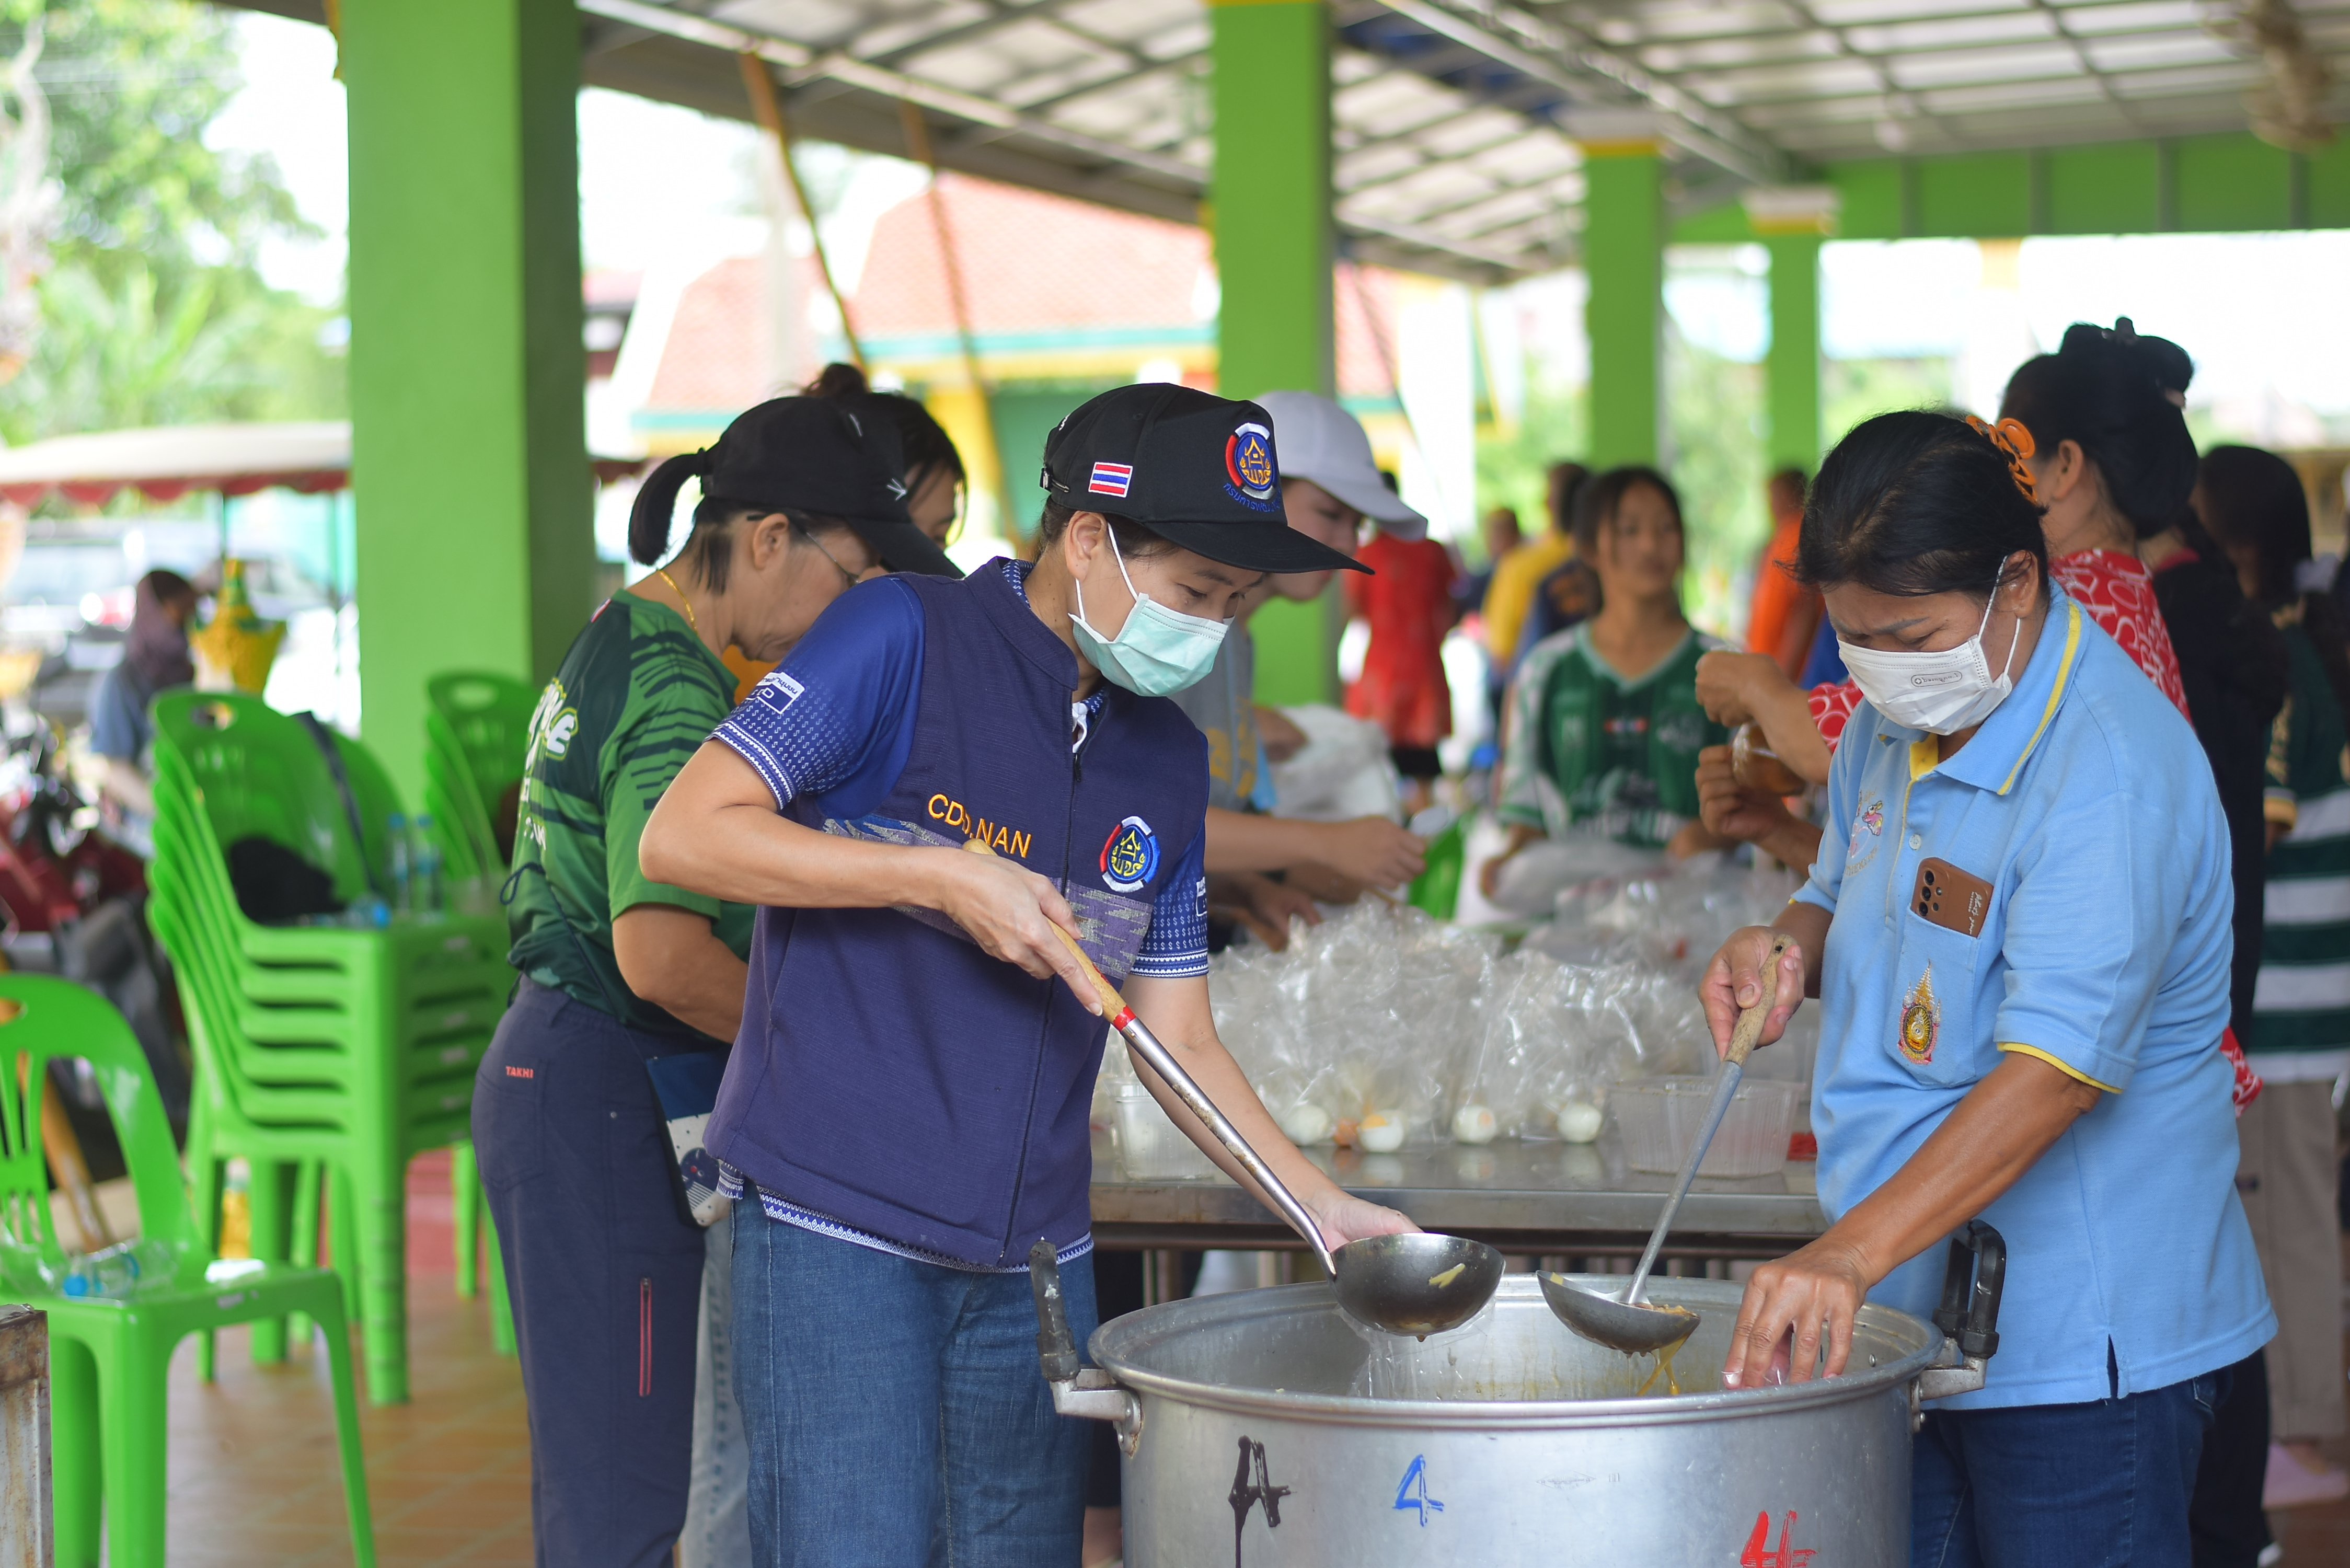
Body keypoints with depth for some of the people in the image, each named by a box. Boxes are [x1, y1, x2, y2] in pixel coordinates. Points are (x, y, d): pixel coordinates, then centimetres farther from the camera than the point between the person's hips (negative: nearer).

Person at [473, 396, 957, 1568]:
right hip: (603, 1097, -10)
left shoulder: (615, 643, 14)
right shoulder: (674, 694, -19)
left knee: (596, 1469, 15)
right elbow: (665, 955, -28)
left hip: (547, 1065, 10)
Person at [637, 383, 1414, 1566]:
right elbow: (682, 837, -13)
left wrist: (1320, 1204, 3)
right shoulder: (904, 641, -7)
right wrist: (941, 876, -17)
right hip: (840, 1232, -6)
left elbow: (1177, 1040, 15)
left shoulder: (1168, 761, 12)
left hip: (1035, 1256, 6)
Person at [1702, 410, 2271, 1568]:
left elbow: (2056, 1063, -31)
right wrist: (1791, 946, -2)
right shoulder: (1894, 724, 6)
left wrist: (1851, 1254, -40)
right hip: (1902, 1314, 8)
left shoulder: (2112, 767, -22)